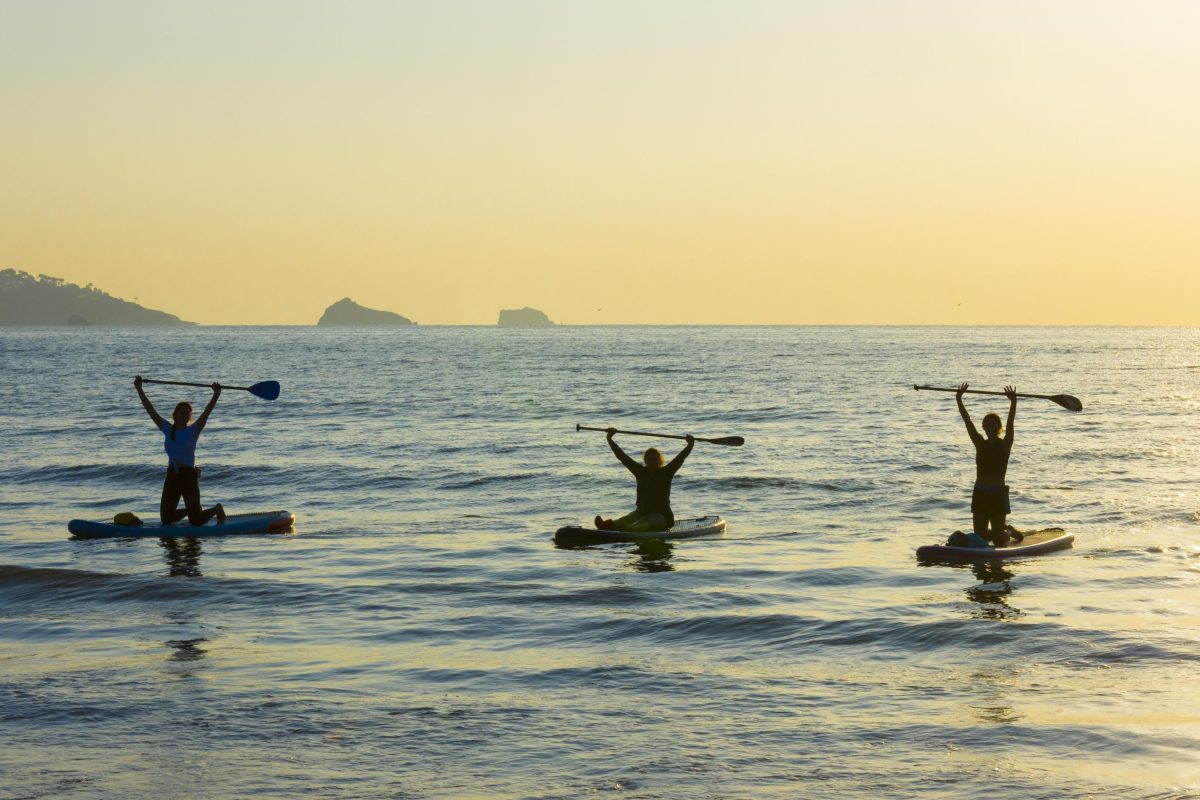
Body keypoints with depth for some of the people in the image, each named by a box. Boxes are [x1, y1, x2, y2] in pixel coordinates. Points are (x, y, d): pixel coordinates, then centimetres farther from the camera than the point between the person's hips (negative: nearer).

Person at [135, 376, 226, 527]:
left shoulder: (193, 431, -2)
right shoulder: (168, 429, 7)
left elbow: (206, 413, -15)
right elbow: (150, 410, 6)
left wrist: (216, 395, -27)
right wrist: (139, 390, 2)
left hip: (189, 476, -5)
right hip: (171, 476, 5)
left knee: (196, 521, -7)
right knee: (166, 519, 11)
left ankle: (217, 509, 25)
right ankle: (192, 509, 38)